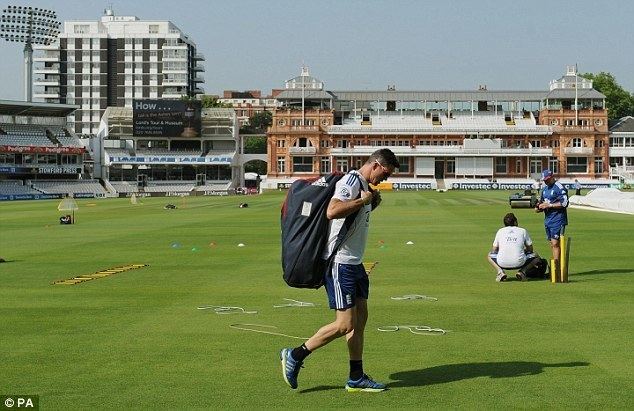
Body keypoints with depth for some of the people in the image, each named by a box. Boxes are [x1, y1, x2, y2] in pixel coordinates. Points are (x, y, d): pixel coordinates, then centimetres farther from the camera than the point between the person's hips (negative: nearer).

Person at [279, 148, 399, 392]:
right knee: (345, 324, -8)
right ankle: (295, 356, 5)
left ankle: (356, 378, 17)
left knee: (360, 319, 10)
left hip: (354, 263, 10)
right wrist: (363, 200, -22)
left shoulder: (363, 185, 16)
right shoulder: (351, 181, -16)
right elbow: (332, 211, -33)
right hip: (340, 264, -10)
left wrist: (371, 204, 13)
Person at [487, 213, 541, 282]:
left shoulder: (500, 231, 15)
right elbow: (530, 249, 17)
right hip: (519, 263, -1)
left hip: (503, 263, 1)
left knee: (489, 255, 33)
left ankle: (500, 271, 6)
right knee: (536, 256, 25)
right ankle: (523, 271, 1)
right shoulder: (523, 231, 12)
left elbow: (494, 250, 17)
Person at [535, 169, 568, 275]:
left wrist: (549, 205, -17)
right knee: (552, 245, 9)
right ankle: (556, 267, 13)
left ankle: (556, 268, -16)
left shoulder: (559, 188, -8)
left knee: (555, 243, -14)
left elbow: (564, 203, -16)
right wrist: (539, 207, 1)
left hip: (558, 220, -8)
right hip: (547, 220, 8)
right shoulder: (545, 189, 18)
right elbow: (542, 202, 25)